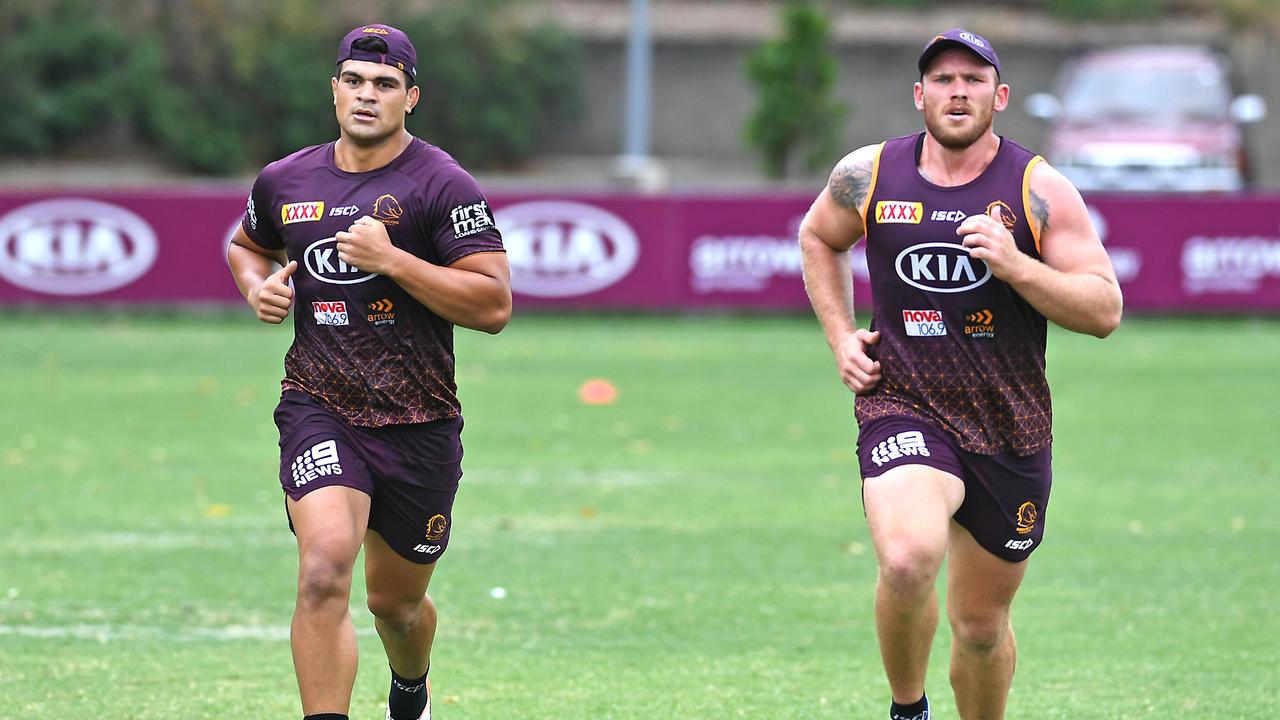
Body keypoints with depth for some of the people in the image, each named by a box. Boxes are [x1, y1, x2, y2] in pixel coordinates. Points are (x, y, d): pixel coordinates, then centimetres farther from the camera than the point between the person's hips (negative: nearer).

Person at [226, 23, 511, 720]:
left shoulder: (443, 186, -7)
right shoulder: (285, 181, 6)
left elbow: (494, 305, -14)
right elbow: (246, 245, 29)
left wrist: (391, 259, -21)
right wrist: (259, 285, 5)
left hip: (419, 425, -1)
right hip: (318, 409, 1)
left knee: (395, 599, 15)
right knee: (325, 568, -24)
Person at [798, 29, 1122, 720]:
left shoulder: (1040, 189, -3)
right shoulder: (867, 176, 1)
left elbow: (1104, 310, -6)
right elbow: (817, 237, 24)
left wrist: (1015, 266, -20)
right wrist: (840, 336, 11)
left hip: (1010, 428, 1)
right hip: (903, 409, -1)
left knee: (981, 623, 11)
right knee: (908, 559, -29)